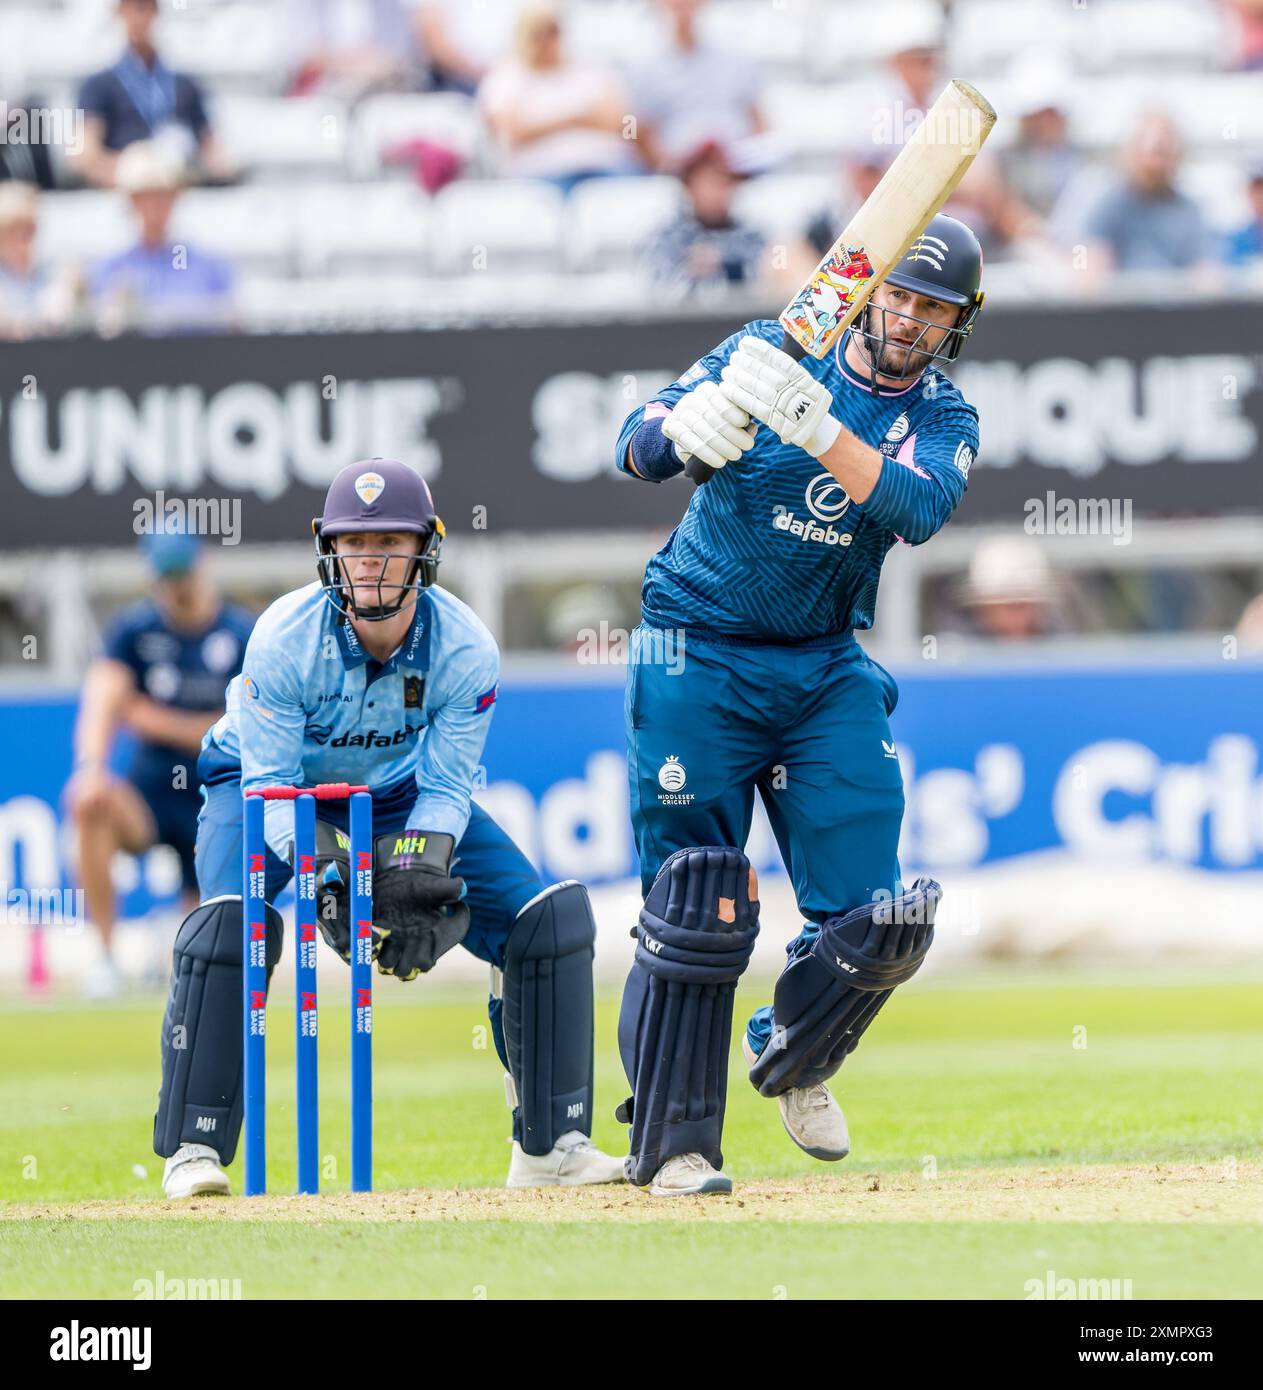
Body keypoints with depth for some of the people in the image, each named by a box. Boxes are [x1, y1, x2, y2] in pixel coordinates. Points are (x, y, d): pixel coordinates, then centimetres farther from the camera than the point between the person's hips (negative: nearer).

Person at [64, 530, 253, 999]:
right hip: (149, 791, 0)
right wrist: (90, 766, -36)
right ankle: (105, 956, -28)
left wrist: (154, 720, -11)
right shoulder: (134, 629, -3)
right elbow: (102, 700, -17)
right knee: (90, 801, -36)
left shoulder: (245, 636, -5)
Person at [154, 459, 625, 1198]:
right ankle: (193, 1150, -20)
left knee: (549, 915, -10)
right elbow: (271, 785, -27)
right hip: (265, 783, -3)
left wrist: (416, 878, -37)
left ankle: (551, 1144, 0)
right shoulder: (285, 637, -32)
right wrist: (327, 873, -44)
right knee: (229, 923, -32)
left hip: (397, 790, 3)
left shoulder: (465, 648, -25)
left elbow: (445, 790, -19)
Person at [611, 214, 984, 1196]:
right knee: (697, 908, -10)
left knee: (875, 915, -3)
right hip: (699, 661, -3)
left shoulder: (943, 420, 1)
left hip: (827, 673, 3)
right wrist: (693, 425, -40)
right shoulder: (778, 352, -5)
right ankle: (674, 1143, -1)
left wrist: (818, 426, -37)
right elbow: (638, 447, -16)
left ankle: (792, 1057, 26)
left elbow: (917, 507, -22)